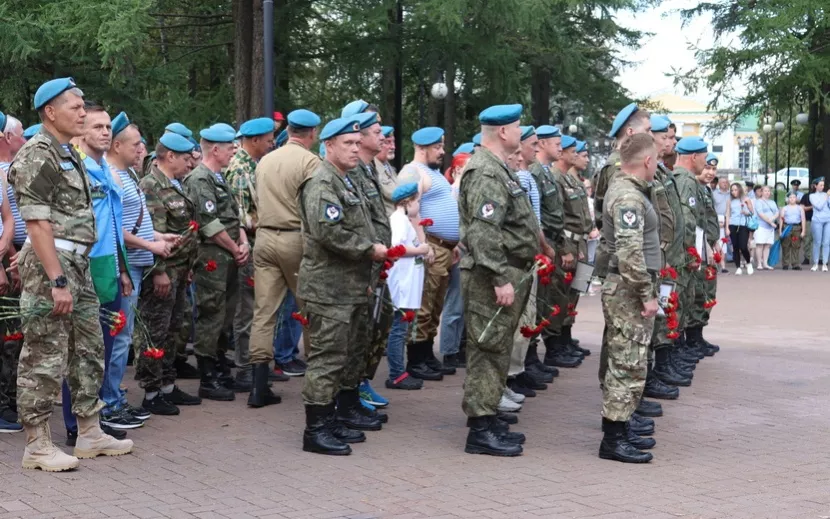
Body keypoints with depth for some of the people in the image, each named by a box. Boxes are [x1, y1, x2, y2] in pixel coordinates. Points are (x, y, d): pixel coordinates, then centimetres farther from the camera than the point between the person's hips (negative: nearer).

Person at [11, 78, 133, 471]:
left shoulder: (69, 155, 17)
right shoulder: (37, 155, -13)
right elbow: (37, 222, -19)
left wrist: (75, 273, 17)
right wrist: (57, 281, -22)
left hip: (78, 263, 10)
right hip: (50, 265, -10)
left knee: (88, 351, 14)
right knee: (45, 358, -4)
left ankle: (90, 434, 23)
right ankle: (37, 445, 4)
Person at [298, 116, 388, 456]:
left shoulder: (348, 181, 20)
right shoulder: (321, 183, -14)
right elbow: (328, 231, -26)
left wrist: (378, 248, 12)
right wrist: (370, 249, -19)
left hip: (353, 286, 10)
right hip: (329, 287, -10)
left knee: (353, 352, 20)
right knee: (328, 357, -9)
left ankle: (348, 410, 34)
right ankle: (316, 429, -6)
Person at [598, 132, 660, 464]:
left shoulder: (624, 189, 15)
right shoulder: (628, 197, -18)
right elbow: (630, 253, -27)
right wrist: (647, 294, -21)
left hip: (624, 289, 10)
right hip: (629, 290, -10)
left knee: (622, 363, 15)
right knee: (629, 365, -7)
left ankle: (620, 428, 23)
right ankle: (613, 439, -3)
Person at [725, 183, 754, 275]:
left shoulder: (746, 199, 6)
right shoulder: (730, 201, 11)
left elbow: (752, 212, 9)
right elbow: (728, 215, 9)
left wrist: (746, 212, -12)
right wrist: (727, 228, 1)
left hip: (743, 225, -2)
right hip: (733, 226, 2)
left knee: (743, 247, -12)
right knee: (735, 247, 1)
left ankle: (748, 263, 14)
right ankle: (738, 268, 9)